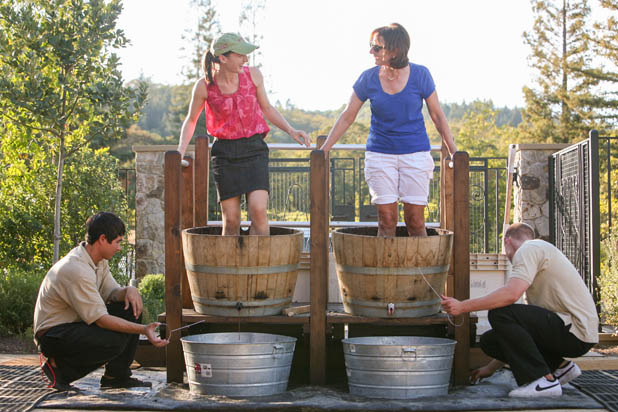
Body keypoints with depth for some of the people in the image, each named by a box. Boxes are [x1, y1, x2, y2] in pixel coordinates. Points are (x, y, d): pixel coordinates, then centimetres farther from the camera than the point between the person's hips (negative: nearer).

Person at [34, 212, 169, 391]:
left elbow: (112, 292, 10)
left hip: (77, 323, 10)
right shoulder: (77, 269, -28)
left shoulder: (99, 261, 3)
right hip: (53, 335, -10)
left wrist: (129, 290, -15)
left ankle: (116, 376, 3)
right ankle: (58, 367, -9)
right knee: (115, 341, -30)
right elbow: (100, 319, -28)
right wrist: (143, 330, -31)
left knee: (132, 308, -2)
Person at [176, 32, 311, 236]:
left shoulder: (253, 75, -3)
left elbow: (267, 109, 12)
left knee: (258, 210, -18)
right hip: (225, 152, 0)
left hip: (254, 150, 0)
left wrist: (291, 130, -1)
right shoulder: (204, 85, -5)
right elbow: (191, 120, 10)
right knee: (231, 221, -4)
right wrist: (181, 149, -5)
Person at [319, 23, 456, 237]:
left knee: (415, 220, -3)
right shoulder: (368, 78, -2)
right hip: (380, 154, 1)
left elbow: (437, 115, 3)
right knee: (386, 219, -3)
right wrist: (323, 150, 3)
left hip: (415, 153, -1)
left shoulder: (420, 75, -5)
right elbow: (347, 117, 5)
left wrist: (454, 152, 2)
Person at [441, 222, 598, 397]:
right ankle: (560, 367, 11)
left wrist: (463, 306, -15)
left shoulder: (528, 249, -5)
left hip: (575, 332, -9)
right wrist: (491, 367, 31)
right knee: (489, 341, 6)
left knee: (500, 314, -20)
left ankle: (544, 380, -19)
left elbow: (511, 294, -24)